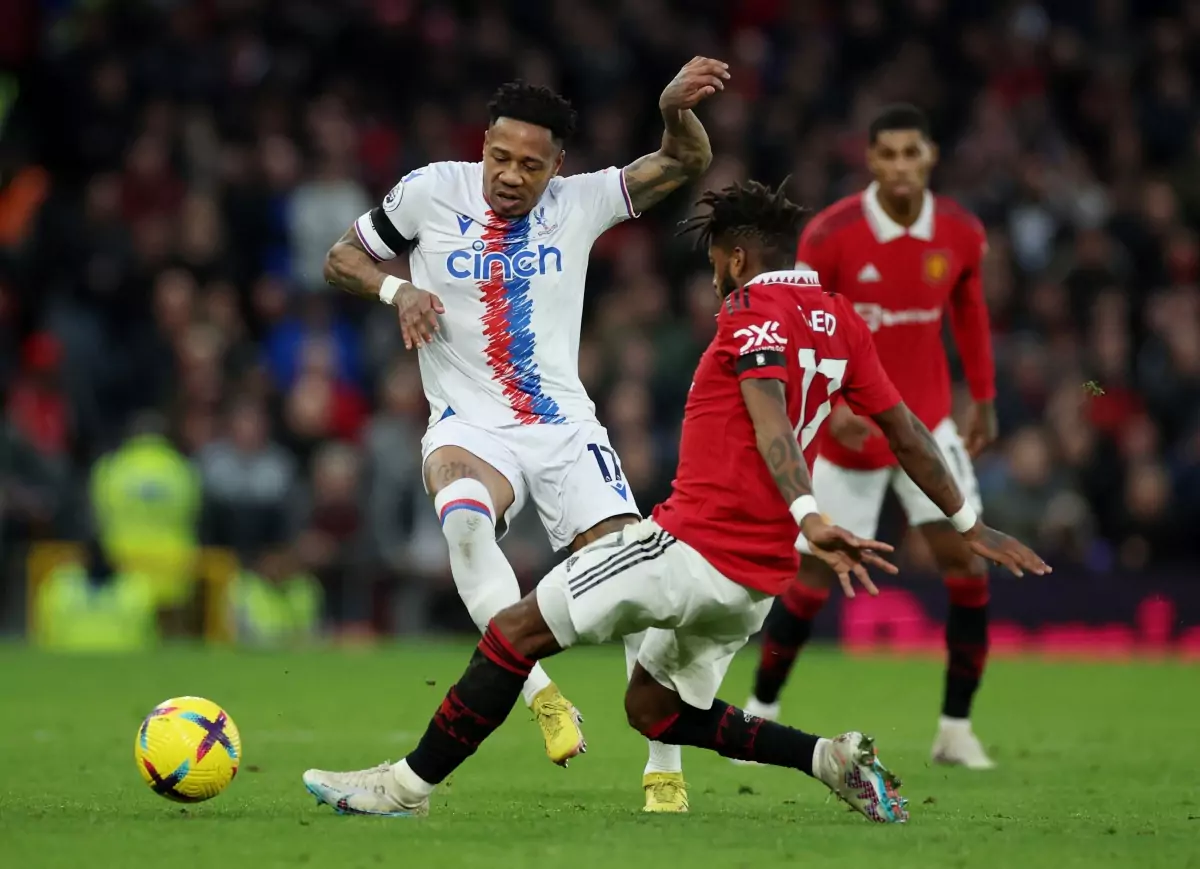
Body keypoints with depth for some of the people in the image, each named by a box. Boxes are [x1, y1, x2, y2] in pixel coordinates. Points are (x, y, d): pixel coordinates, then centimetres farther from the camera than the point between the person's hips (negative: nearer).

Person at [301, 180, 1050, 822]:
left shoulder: (755, 311, -9)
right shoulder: (840, 321, 15)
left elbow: (771, 420, -25)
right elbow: (905, 430, 19)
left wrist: (807, 516, -39)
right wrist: (969, 523, 27)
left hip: (692, 545, -9)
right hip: (759, 577, 9)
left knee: (515, 632, -2)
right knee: (656, 711, 21)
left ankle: (412, 784, 0)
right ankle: (833, 757, 7)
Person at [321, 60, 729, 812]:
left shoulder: (578, 203, 3)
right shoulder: (432, 191, 0)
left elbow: (687, 164, 0)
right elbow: (341, 259, 11)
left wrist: (677, 109, -22)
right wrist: (396, 289, -9)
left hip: (565, 430, 2)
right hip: (470, 429, -2)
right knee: (463, 515, -37)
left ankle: (665, 773, -3)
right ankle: (542, 695, -35)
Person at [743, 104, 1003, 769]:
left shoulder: (961, 234, -5)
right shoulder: (829, 235, -16)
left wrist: (983, 396, 14)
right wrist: (828, 407, -21)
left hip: (926, 421, 3)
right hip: (848, 428, -3)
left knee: (966, 559, -8)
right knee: (815, 572, 0)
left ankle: (956, 729, 1)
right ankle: (761, 709, 21)